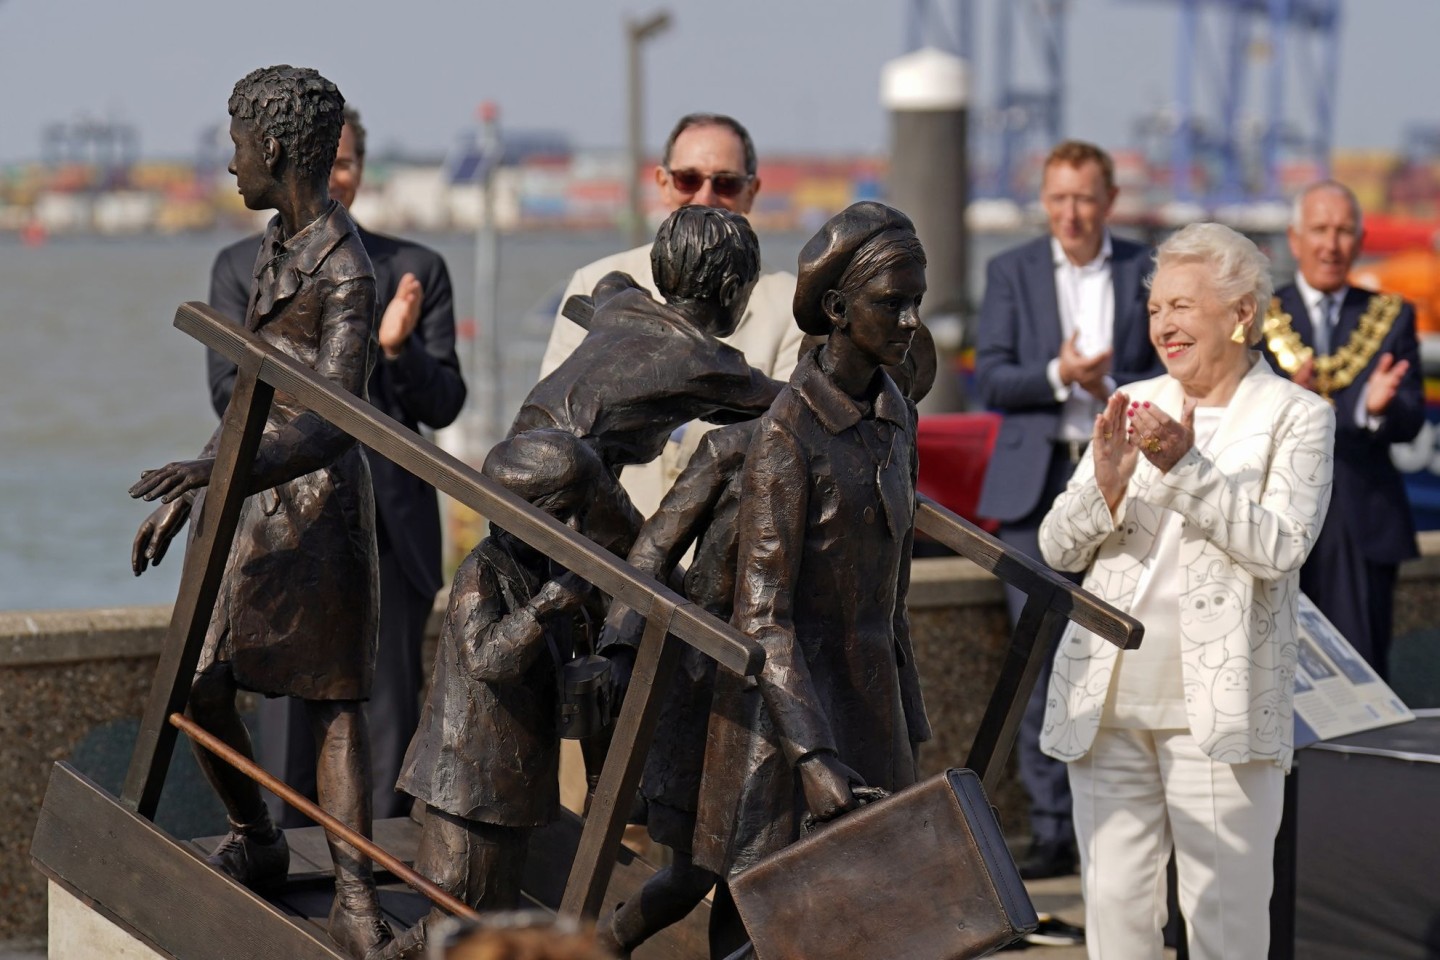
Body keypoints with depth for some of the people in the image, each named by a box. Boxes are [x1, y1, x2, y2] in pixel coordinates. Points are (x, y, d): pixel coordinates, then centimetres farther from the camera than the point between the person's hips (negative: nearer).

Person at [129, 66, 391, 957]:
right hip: (257, 504, 8)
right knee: (200, 689, 6)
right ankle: (255, 842, 27)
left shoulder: (346, 273, -18)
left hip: (322, 503, -8)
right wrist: (187, 496, 22)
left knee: (334, 704, -6)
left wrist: (220, 467, -40)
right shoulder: (279, 247, 11)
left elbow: (332, 428, -27)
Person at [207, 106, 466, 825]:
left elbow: (443, 407, 3)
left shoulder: (415, 271, 7)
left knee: (389, 726, 2)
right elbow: (229, 397, -2)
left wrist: (400, 348, -17)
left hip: (389, 526, 1)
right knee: (289, 723, 0)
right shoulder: (241, 269, 7)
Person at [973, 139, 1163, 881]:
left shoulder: (1147, 272, 7)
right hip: (1035, 483, 0)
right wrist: (1059, 375, -18)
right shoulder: (1011, 272, 7)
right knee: (1041, 659, -2)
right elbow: (991, 379, -1)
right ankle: (1052, 831, 2)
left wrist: (1112, 390, -13)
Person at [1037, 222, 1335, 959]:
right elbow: (1058, 549, 8)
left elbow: (1279, 546, -14)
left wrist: (1184, 465, -20)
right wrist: (1107, 484, -12)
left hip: (1218, 701, -4)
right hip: (1107, 698, 4)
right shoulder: (1134, 407, 12)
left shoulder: (1297, 418, 0)